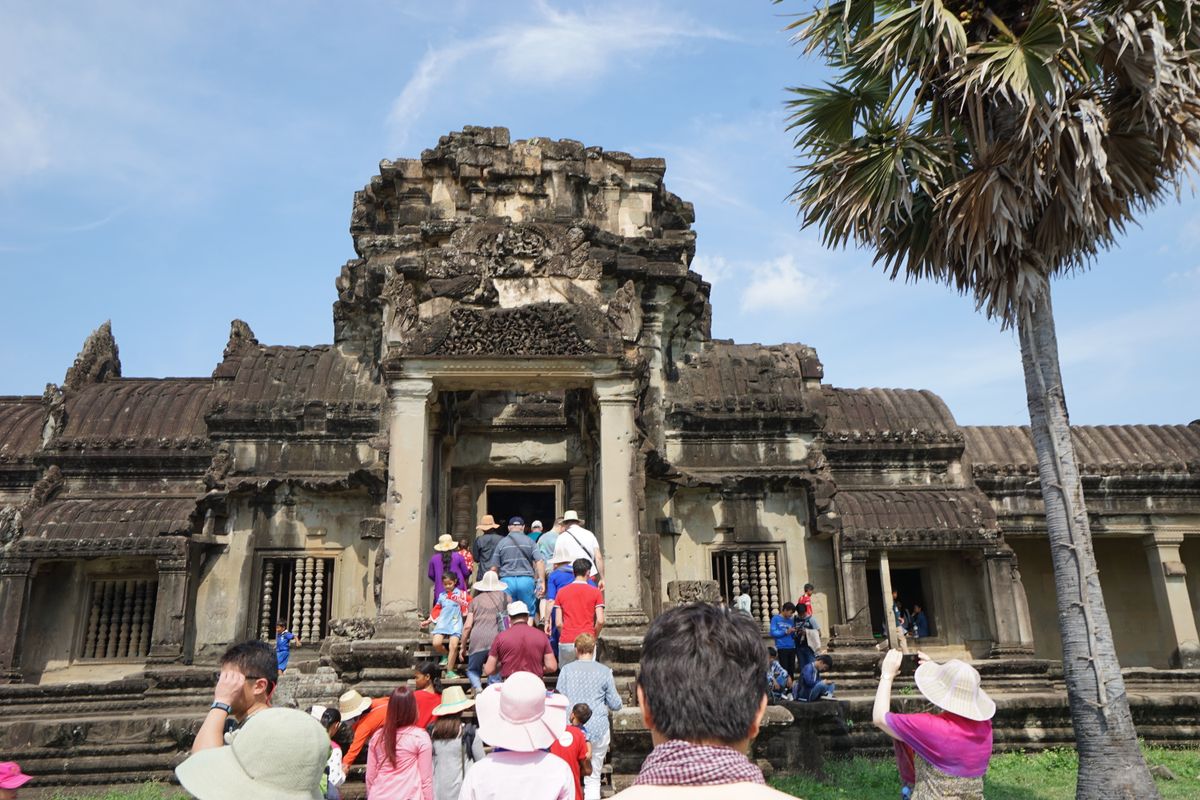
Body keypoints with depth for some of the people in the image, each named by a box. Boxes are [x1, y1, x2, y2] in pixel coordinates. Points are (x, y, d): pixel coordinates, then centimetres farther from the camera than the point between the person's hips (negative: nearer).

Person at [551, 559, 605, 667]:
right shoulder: (595, 592, 1)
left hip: (566, 642, 1)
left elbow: (558, 623, 4)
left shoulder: (561, 592, 6)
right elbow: (600, 621, -5)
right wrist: (593, 637, 11)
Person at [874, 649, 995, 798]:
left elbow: (880, 718, -15)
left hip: (933, 795, -5)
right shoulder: (984, 725, -11)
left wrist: (887, 675, -7)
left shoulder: (931, 727, -26)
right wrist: (939, 671, 10)